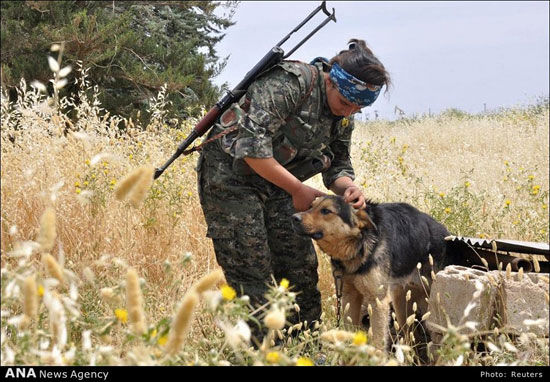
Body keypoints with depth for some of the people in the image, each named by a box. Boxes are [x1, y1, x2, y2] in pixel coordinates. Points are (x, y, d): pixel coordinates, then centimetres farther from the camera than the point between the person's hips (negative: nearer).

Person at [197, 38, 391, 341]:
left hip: (276, 185, 8)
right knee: (252, 281, -8)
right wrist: (298, 189, -24)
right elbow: (251, 145, -30)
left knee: (302, 271, 5)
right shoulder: (290, 83, -25)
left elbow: (338, 165, 11)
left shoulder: (344, 116, 2)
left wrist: (349, 188, -14)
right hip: (231, 177, -8)